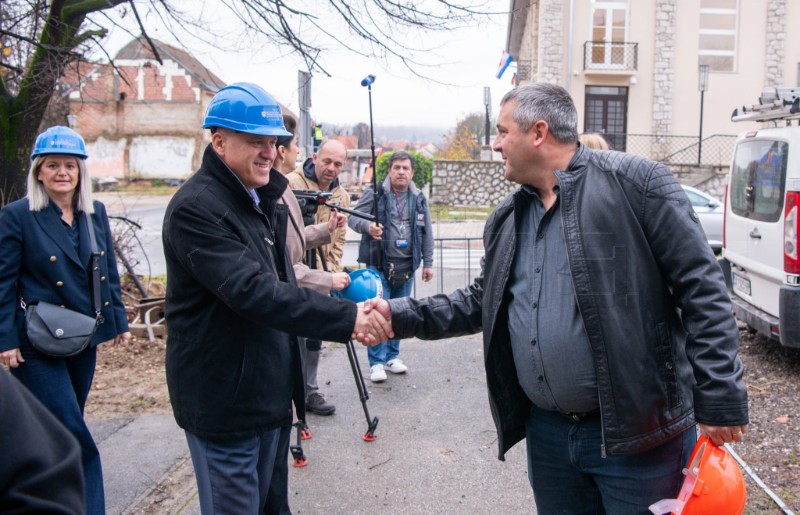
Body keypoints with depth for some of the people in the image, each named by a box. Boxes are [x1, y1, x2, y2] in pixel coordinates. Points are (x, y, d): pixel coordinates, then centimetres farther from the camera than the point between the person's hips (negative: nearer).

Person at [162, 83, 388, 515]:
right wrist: (346, 318, -33)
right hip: (224, 402, -9)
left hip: (271, 393, 9)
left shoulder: (264, 200, 11)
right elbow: (252, 292, -31)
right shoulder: (195, 208, -19)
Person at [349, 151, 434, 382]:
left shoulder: (419, 199, 10)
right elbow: (353, 218, -4)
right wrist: (367, 226, -26)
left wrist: (428, 263, 11)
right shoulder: (374, 194, -2)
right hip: (379, 265, -4)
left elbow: (427, 233, 14)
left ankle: (392, 356, 25)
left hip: (406, 267, 4)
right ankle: (377, 362, 5)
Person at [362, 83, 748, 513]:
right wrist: (402, 315, 4)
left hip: (638, 434, -6)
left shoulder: (633, 182, -11)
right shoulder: (506, 220, 10)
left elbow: (701, 288, -12)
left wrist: (720, 401, -14)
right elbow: (479, 302, 17)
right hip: (548, 433, 7)